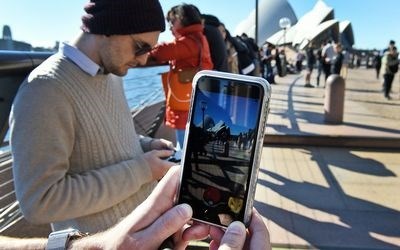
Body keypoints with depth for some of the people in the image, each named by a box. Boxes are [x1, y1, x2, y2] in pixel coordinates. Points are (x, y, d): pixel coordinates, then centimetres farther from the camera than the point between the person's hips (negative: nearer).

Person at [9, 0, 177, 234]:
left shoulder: (112, 74, 2)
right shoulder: (44, 89, -24)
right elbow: (40, 201, -26)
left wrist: (147, 145, -3)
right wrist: (140, 170, -23)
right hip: (101, 240, -7)